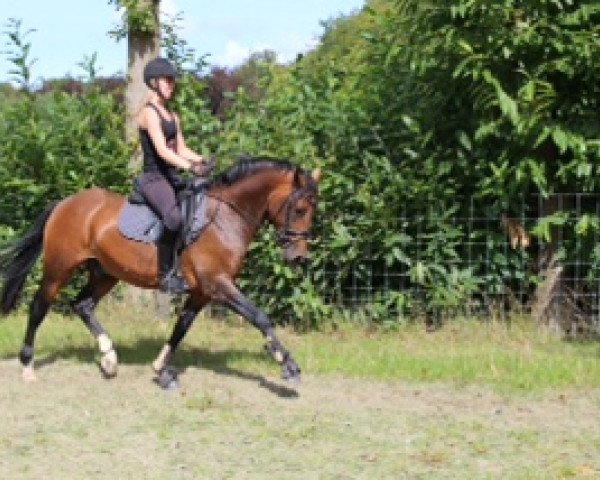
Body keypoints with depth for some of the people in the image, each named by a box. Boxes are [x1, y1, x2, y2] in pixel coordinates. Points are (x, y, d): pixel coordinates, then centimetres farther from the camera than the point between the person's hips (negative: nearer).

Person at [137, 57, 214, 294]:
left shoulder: (172, 116, 18)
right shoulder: (149, 113, -9)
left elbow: (182, 150, 17)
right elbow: (162, 150, -20)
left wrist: (204, 162, 0)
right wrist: (191, 167, -29)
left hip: (172, 178, 10)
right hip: (154, 178, -10)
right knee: (173, 217, -34)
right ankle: (167, 274, -29)